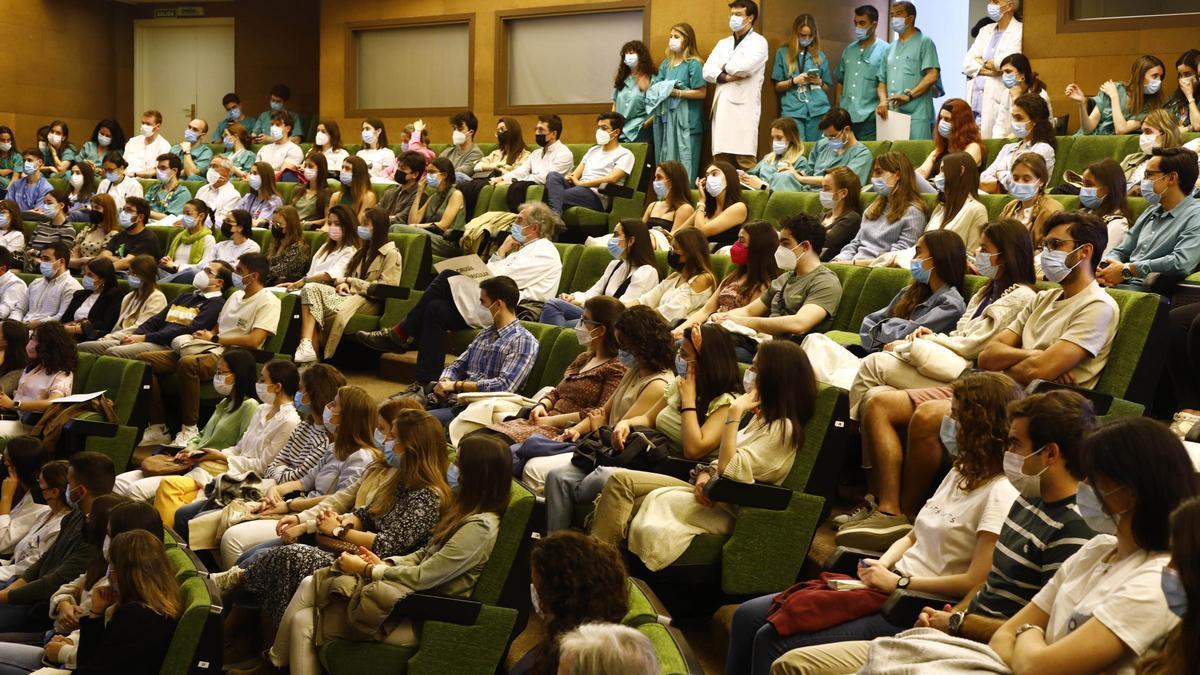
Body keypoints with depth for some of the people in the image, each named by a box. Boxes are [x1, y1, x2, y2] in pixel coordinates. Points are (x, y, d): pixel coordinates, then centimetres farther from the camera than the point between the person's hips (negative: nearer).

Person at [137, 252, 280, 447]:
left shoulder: (268, 302, -3)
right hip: (212, 350, 9)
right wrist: (204, 334, 1)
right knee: (145, 360, -7)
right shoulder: (236, 296, 24)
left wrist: (214, 338, -6)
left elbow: (254, 340, -15)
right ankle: (157, 427, -8)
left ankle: (190, 430, -27)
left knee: (187, 363, -39)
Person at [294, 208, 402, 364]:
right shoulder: (364, 250, 28)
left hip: (370, 301, -7)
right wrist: (344, 283, -1)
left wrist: (349, 281, -6)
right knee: (310, 289, -21)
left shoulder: (391, 254, 1)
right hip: (352, 294, 7)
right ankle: (306, 347, -37)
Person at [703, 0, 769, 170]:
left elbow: (743, 67, -15)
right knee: (721, 160, 2)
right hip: (722, 107, 6)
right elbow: (707, 71, 8)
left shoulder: (758, 42, 2)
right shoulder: (723, 43, 21)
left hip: (744, 108, -6)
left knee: (745, 162, -11)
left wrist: (725, 68, 4)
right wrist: (726, 77, -9)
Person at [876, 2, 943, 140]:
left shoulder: (924, 42, 2)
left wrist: (909, 95, -16)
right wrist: (883, 101, 0)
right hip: (891, 115, 6)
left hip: (916, 115, -6)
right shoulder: (890, 48, 21)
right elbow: (882, 80, 20)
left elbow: (933, 75, -9)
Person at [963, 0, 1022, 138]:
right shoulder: (986, 30, 21)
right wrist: (986, 70, -7)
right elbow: (967, 64, 12)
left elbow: (1006, 62, -15)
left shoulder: (1019, 31, -1)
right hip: (975, 101, 6)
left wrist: (981, 62, 4)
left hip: (997, 102, -6)